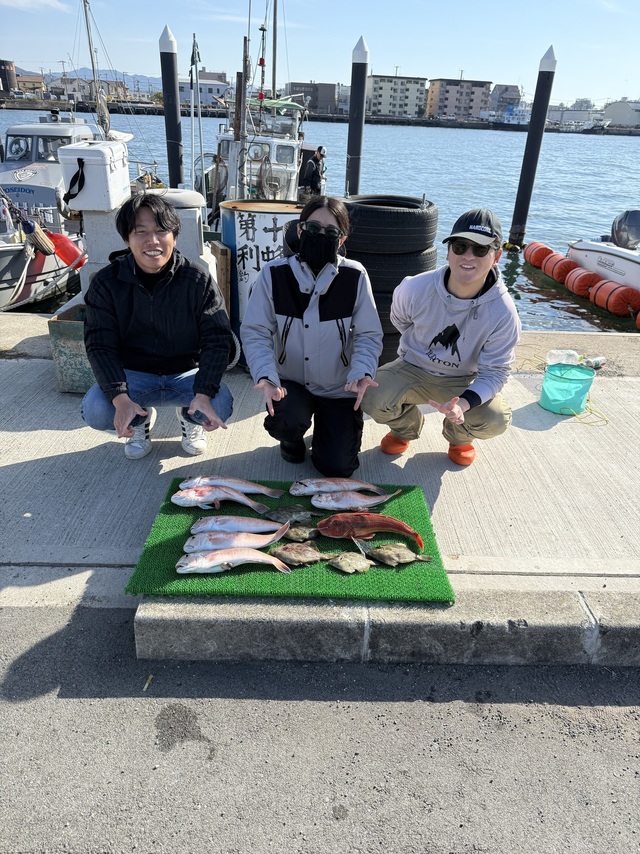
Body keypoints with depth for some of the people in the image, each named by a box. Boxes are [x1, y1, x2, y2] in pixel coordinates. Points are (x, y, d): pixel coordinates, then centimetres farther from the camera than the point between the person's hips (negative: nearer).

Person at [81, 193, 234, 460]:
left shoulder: (198, 280, -11)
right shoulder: (106, 283, -8)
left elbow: (217, 339, -15)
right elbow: (100, 346, -11)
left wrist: (203, 393, -31)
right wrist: (120, 398, -29)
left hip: (186, 372, 0)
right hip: (133, 375, 1)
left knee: (219, 407, -29)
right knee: (94, 412, -27)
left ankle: (189, 417, 11)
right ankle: (141, 421, 12)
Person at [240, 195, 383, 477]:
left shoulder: (355, 277, -11)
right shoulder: (273, 274, -11)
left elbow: (369, 334, -7)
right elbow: (255, 332, -11)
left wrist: (362, 372, -26)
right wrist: (266, 376, -27)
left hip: (338, 389, 0)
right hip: (290, 382, 0)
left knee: (336, 467, -6)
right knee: (287, 421, -33)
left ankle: (328, 425, 31)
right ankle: (293, 438, 10)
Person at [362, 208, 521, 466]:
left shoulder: (503, 313, -24)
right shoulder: (415, 289, -21)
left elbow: (494, 373, -20)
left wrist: (463, 403, -39)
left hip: (465, 381, 0)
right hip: (413, 369, 1)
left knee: (495, 421, -27)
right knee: (372, 399, -27)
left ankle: (459, 436, 13)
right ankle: (406, 427, 12)